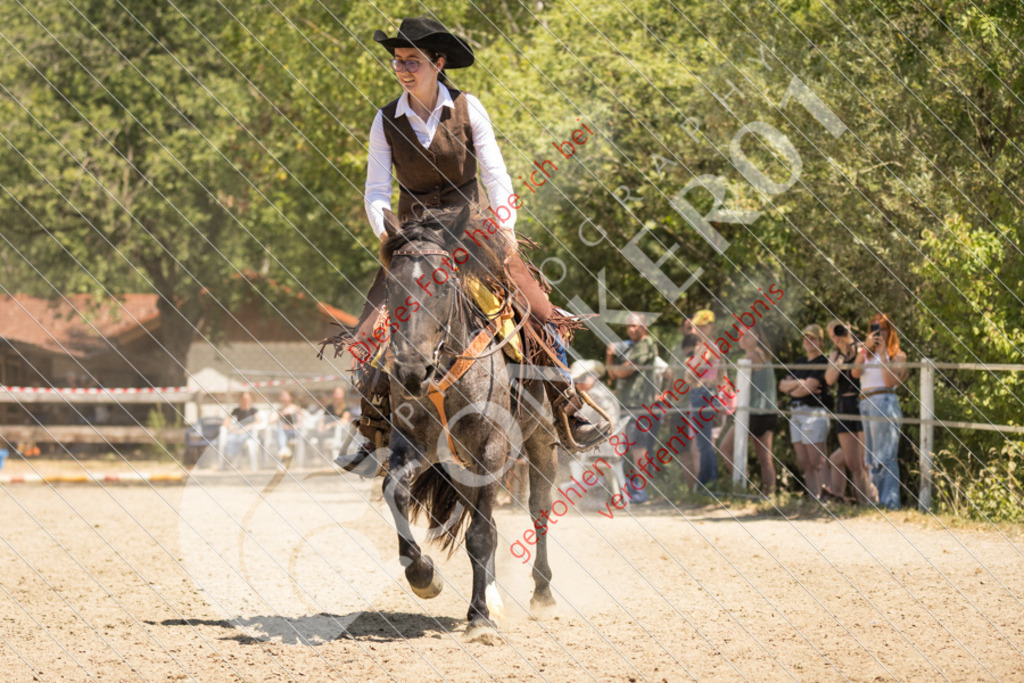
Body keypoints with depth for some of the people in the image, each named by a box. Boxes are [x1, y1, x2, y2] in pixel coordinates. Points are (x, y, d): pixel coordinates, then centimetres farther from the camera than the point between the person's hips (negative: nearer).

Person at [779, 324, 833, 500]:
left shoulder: (823, 363, -4)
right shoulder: (800, 363, 21)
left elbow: (808, 388, -13)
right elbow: (783, 385, 11)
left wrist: (792, 390, 4)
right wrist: (798, 383, -7)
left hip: (815, 412, -8)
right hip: (796, 413, 8)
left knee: (817, 463, -11)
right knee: (804, 463, 4)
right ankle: (813, 499, 4)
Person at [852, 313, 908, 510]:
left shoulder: (896, 355, 5)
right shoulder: (864, 352, 19)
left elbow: (890, 381, -8)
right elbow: (855, 373, 1)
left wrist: (882, 354, -8)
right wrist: (867, 348, -4)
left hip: (884, 402, -6)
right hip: (866, 403, 6)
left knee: (884, 455, -10)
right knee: (871, 457, 6)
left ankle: (890, 501, -11)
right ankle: (877, 499, 9)